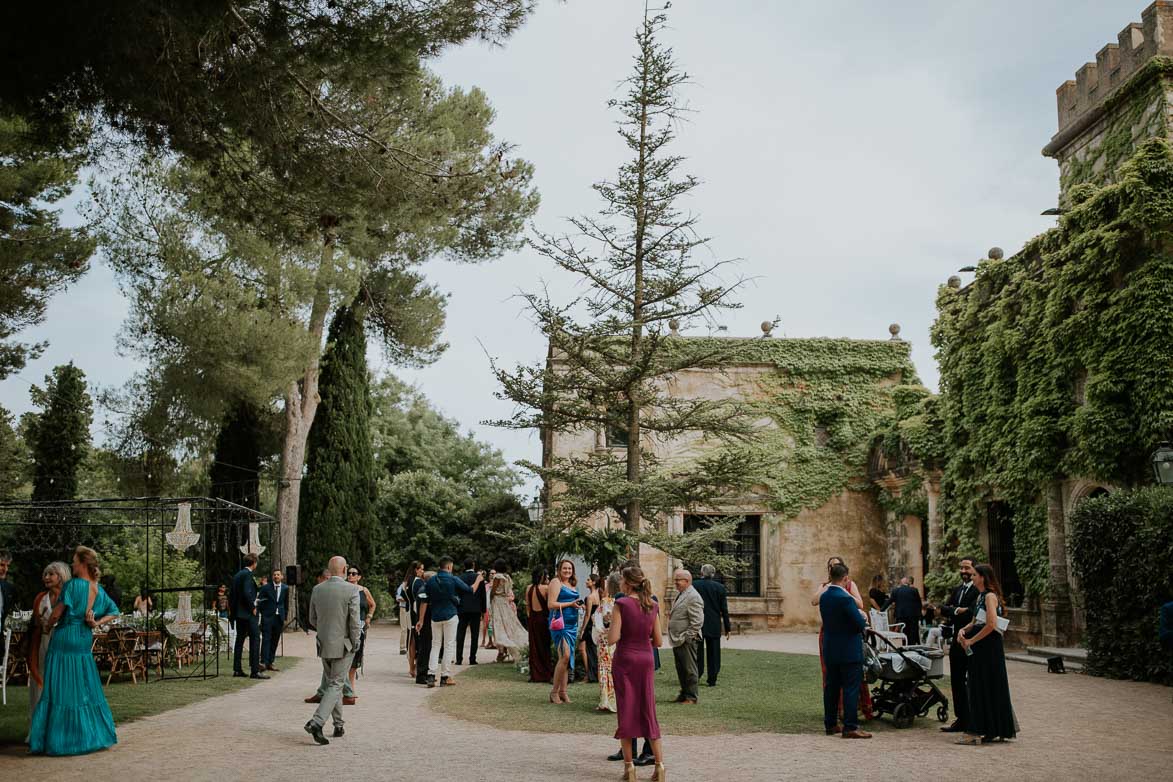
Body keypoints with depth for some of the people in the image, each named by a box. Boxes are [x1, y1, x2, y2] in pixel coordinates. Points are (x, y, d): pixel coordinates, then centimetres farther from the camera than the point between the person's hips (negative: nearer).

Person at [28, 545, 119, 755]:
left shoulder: (73, 585, -14)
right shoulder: (99, 591, 7)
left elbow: (56, 614, -13)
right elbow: (114, 612, 18)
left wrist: (48, 625, 6)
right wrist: (97, 622, 6)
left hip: (64, 639, -6)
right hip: (84, 642, 7)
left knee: (60, 690, -1)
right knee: (86, 689, 13)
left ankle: (58, 739, 1)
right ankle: (95, 734, 16)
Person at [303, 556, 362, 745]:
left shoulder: (317, 590, 1)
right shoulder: (351, 590, -14)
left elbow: (312, 619, 9)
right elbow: (355, 621, -15)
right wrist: (355, 643, -1)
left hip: (324, 645, 5)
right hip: (343, 645, -5)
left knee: (332, 683, 18)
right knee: (335, 685, -1)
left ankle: (339, 725, 25)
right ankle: (316, 722, -16)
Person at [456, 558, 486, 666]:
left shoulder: (459, 578, -1)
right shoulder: (479, 577, -3)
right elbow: (483, 595, 0)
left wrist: (456, 608, 10)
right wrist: (483, 609, 8)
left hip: (462, 609, 1)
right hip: (476, 609, -1)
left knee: (460, 635, 5)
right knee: (474, 635, 4)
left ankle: (459, 659, 1)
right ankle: (472, 659, 2)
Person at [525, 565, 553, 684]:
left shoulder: (529, 588, 2)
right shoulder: (546, 587, -14)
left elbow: (527, 605, 8)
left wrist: (529, 618, 16)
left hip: (532, 618, 5)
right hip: (543, 617, -5)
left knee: (534, 647, 11)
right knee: (545, 647, 4)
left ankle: (535, 674, 13)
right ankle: (547, 675, 7)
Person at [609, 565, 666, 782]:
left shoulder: (621, 604, -12)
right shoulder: (652, 606, 2)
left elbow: (612, 638, -17)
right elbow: (658, 641, 5)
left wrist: (608, 631, 4)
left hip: (624, 660, -4)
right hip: (646, 660, 4)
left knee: (626, 711, 6)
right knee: (648, 712, 10)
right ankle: (659, 764, 5)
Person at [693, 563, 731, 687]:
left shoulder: (693, 585, -7)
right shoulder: (720, 587, -3)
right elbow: (724, 610, -1)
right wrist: (727, 627, 6)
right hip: (714, 626, 1)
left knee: (697, 652, 7)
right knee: (713, 652, 9)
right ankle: (712, 680, 10)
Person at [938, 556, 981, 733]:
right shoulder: (956, 590, 15)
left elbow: (972, 613, -21)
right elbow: (943, 608, 3)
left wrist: (953, 615, -10)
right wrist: (957, 610, -16)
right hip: (957, 642, 8)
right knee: (957, 682, 12)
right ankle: (961, 719, 20)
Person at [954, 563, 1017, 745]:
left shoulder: (990, 596, -14)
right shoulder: (980, 596, 15)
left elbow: (991, 625, -23)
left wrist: (971, 640, -16)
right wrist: (963, 630, -1)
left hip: (989, 648, -9)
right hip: (980, 648, 9)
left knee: (986, 687, -4)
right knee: (978, 687, 11)